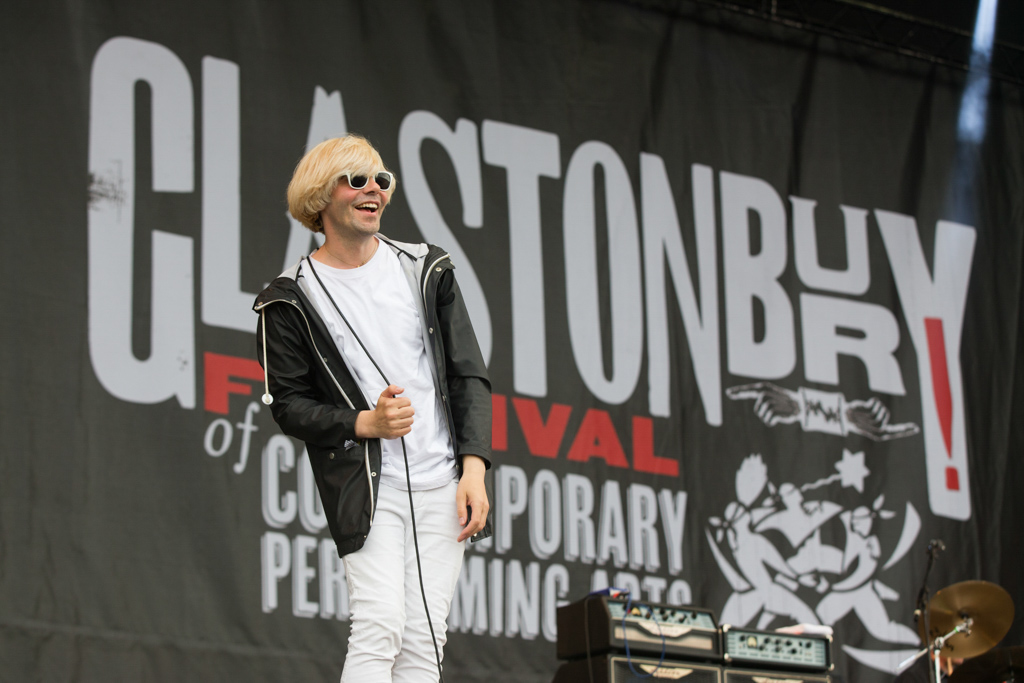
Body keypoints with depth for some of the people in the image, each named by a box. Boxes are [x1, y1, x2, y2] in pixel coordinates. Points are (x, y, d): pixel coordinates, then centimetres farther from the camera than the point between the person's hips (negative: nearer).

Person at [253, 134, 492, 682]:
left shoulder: (425, 270, 9)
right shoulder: (292, 299, 0)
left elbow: (470, 376, 8)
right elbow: (289, 405, 1)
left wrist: (474, 466, -4)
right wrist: (365, 423, -15)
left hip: (442, 485, 3)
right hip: (365, 486, -3)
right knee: (380, 629, -17)